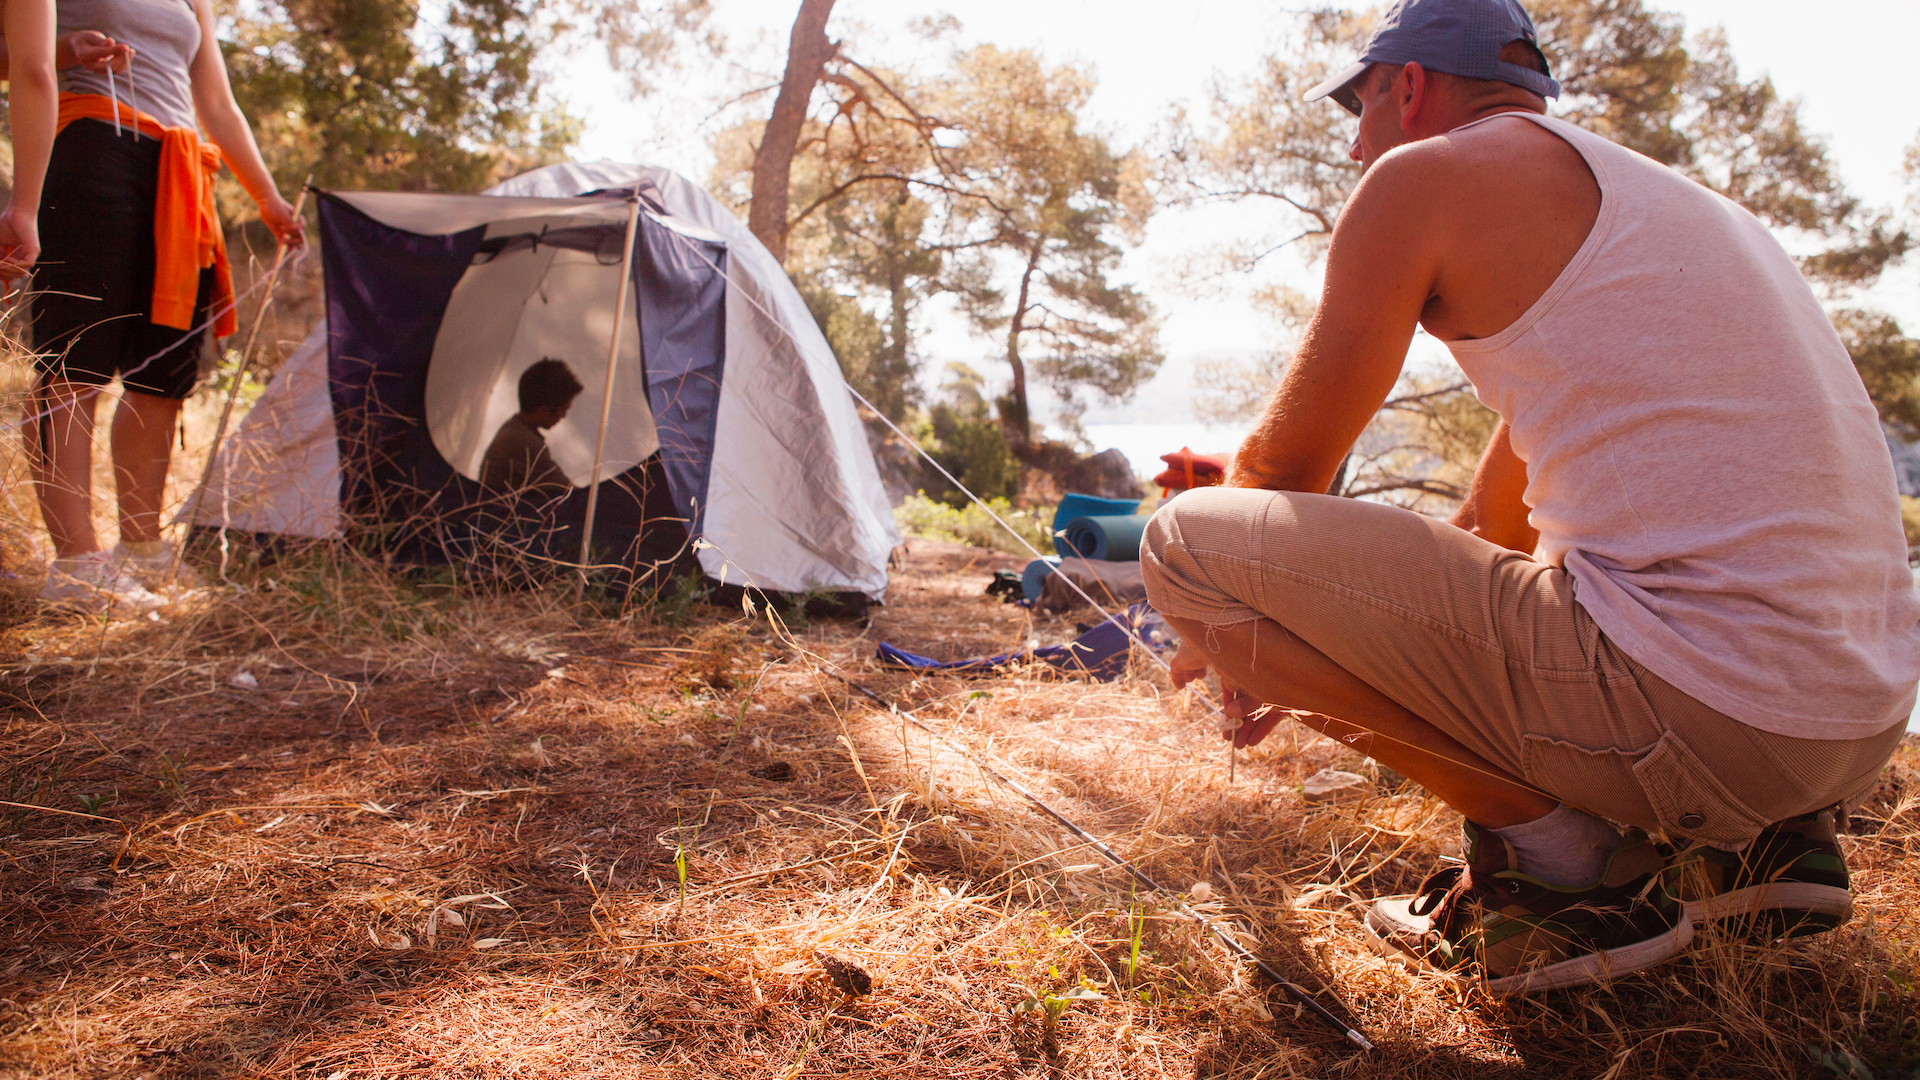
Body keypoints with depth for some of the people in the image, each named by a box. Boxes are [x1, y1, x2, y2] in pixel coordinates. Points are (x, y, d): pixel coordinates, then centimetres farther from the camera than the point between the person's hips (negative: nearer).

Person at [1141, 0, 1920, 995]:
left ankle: (1555, 852, -3)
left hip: (1694, 708, -10)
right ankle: (1750, 836, 16)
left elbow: (1284, 467, 2)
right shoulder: (1646, 190, 24)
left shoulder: (1427, 172, -2)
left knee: (1189, 541, -7)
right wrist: (1330, 637, 32)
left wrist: (1226, 627, 24)